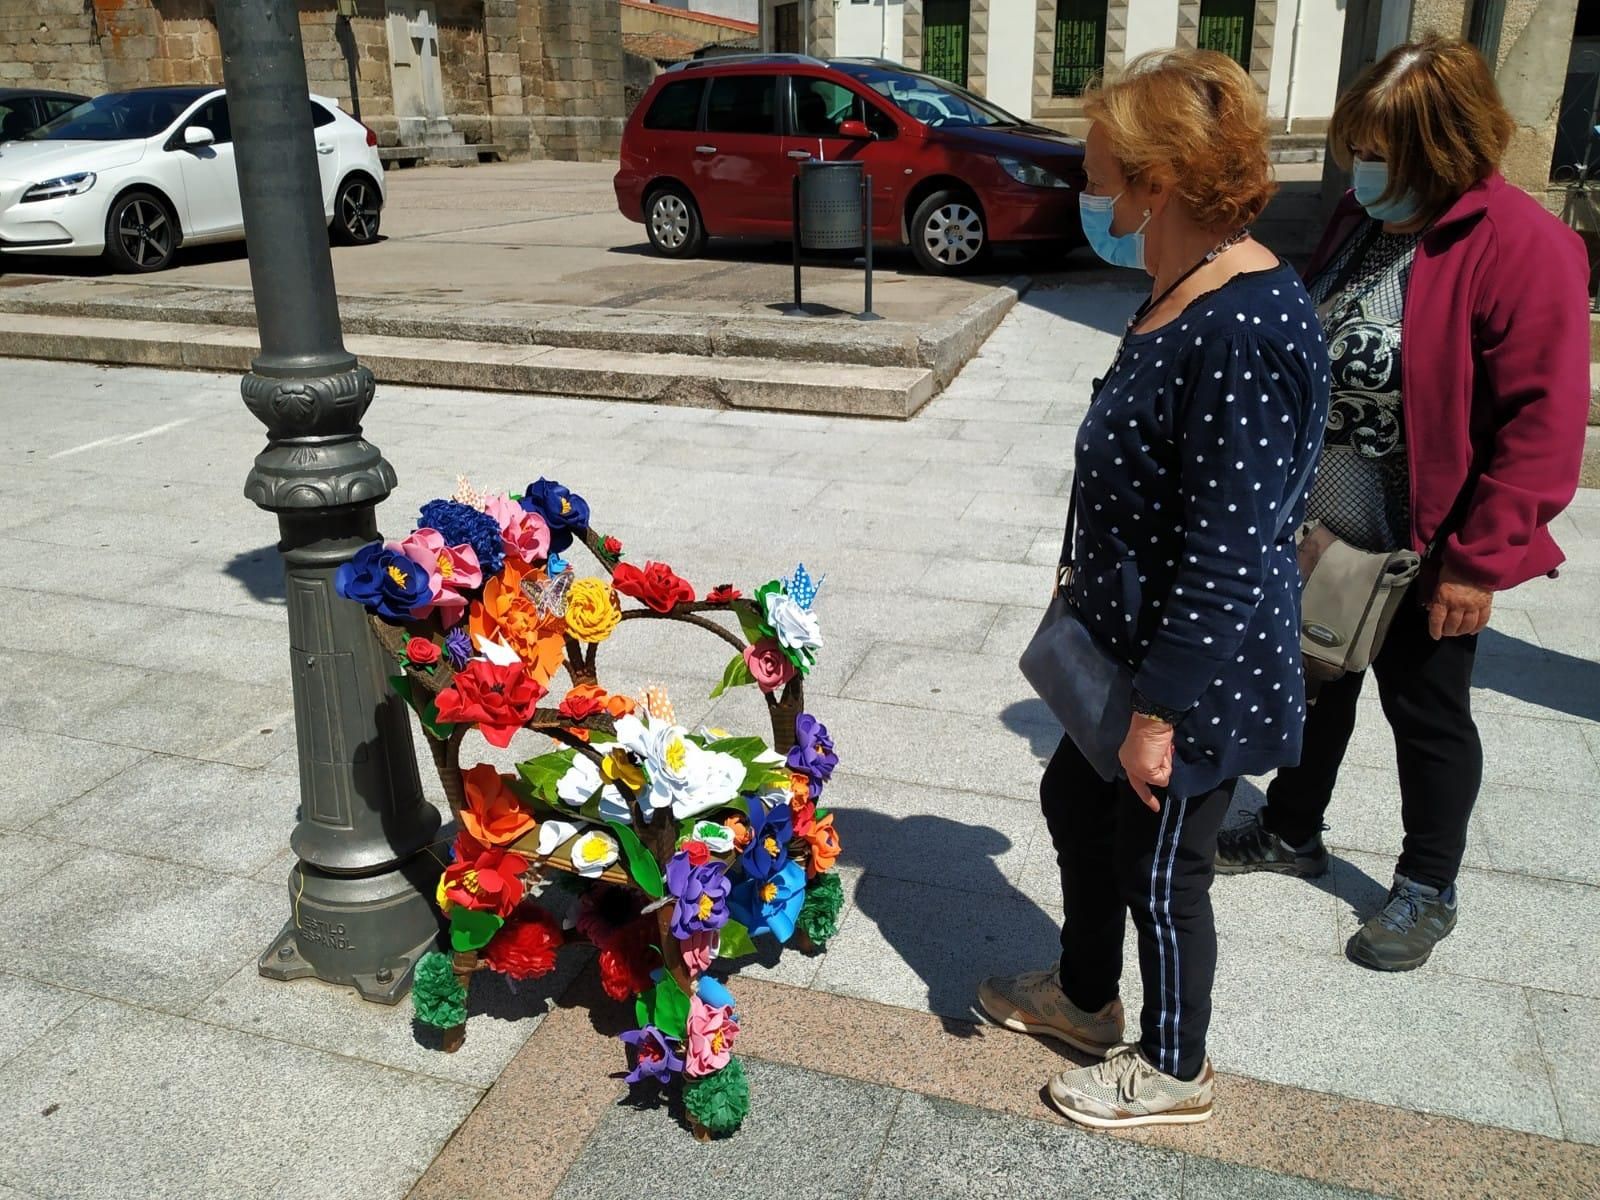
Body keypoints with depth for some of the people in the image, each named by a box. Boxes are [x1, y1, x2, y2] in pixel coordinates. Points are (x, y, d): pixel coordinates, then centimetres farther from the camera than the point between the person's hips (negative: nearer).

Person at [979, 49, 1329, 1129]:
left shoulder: (1248, 331, -28)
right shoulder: (1184, 296, 4)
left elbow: (1229, 557, -28)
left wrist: (1161, 713, -22)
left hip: (1198, 682, -10)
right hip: (1126, 645, 10)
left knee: (1160, 873, 10)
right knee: (1075, 803, 24)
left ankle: (1174, 1070, 37)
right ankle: (1085, 996, 48)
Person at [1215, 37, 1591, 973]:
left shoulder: (1522, 248, -20)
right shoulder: (1363, 222, 4)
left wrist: (1479, 561, -20)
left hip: (1426, 550, -7)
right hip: (1323, 529, 7)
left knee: (1427, 715, 10)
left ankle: (1429, 892, 30)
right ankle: (1292, 832, 41)